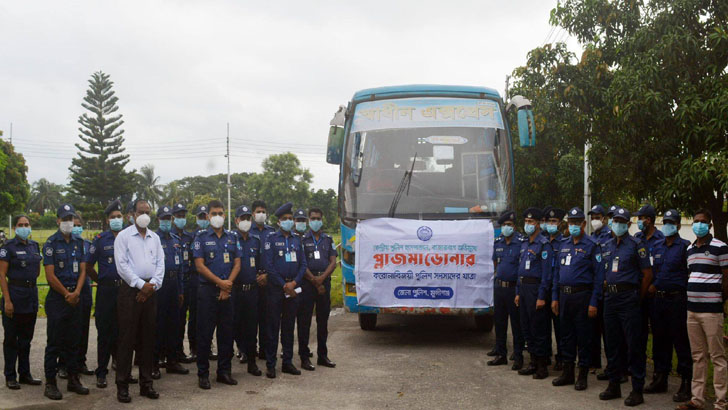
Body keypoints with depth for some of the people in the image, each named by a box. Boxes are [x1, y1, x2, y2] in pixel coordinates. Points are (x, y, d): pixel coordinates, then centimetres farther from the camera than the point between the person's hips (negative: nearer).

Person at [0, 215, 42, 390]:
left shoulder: (34, 245, 10)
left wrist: (29, 280, 8)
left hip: (31, 295, 6)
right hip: (14, 294, -6)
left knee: (26, 338, 13)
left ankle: (25, 374, 21)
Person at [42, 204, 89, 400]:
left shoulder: (78, 242, 11)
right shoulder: (51, 243, -6)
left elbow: (82, 270, 9)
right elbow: (50, 275, -10)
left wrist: (76, 292, -6)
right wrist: (67, 294, -7)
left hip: (75, 297, 5)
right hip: (57, 297, -5)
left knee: (73, 340, 10)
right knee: (54, 342, -2)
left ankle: (73, 379, 18)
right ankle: (50, 383, 3)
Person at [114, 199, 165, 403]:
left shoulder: (155, 238, 14)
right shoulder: (123, 236, -1)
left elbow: (160, 264, 10)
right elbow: (122, 265, -9)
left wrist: (153, 285, -5)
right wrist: (141, 285, -13)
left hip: (150, 292, 5)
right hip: (130, 290, -5)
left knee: (147, 339, 9)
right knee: (127, 338, -3)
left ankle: (146, 383, 16)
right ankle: (122, 386, 2)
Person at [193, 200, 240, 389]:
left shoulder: (231, 237, 11)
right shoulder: (201, 237, -1)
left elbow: (237, 264, 7)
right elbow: (199, 265, -8)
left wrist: (228, 284, -8)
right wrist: (220, 282, -14)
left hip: (227, 291, 4)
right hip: (208, 290, -4)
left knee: (226, 332, 8)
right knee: (205, 333, -1)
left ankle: (224, 371, 17)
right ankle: (203, 373, 6)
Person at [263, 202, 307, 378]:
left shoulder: (297, 240, 13)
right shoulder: (271, 239, -2)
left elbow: (303, 264, 10)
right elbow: (268, 265, -8)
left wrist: (294, 283, -6)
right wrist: (284, 285, -11)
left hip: (293, 288, 4)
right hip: (276, 288, -4)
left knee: (289, 326, 9)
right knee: (273, 326, -3)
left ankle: (287, 362, 16)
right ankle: (270, 365, 2)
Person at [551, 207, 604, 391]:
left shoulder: (592, 246, -6)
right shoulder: (563, 244, 12)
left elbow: (599, 276, -9)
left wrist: (594, 302, -14)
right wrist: (555, 297, 10)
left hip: (582, 295, -6)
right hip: (564, 295, 6)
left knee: (583, 336, 1)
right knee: (566, 334, 11)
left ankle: (583, 375, 10)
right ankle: (568, 372, 21)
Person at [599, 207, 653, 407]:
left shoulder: (637, 244, -4)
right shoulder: (607, 246, 13)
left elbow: (647, 274, -4)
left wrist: (638, 298, -3)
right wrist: (607, 292, 12)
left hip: (629, 298, -6)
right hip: (610, 298, 6)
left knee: (634, 344, -4)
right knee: (611, 343, 10)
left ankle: (637, 390, 1)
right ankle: (614, 384, 20)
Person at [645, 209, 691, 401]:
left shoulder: (685, 247, -4)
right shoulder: (657, 247, 15)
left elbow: (690, 274, -6)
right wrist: (652, 287, 10)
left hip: (676, 299, -6)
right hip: (657, 299, 6)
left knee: (681, 341, -4)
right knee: (659, 339, 12)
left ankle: (686, 383, 1)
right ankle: (660, 379, 22)